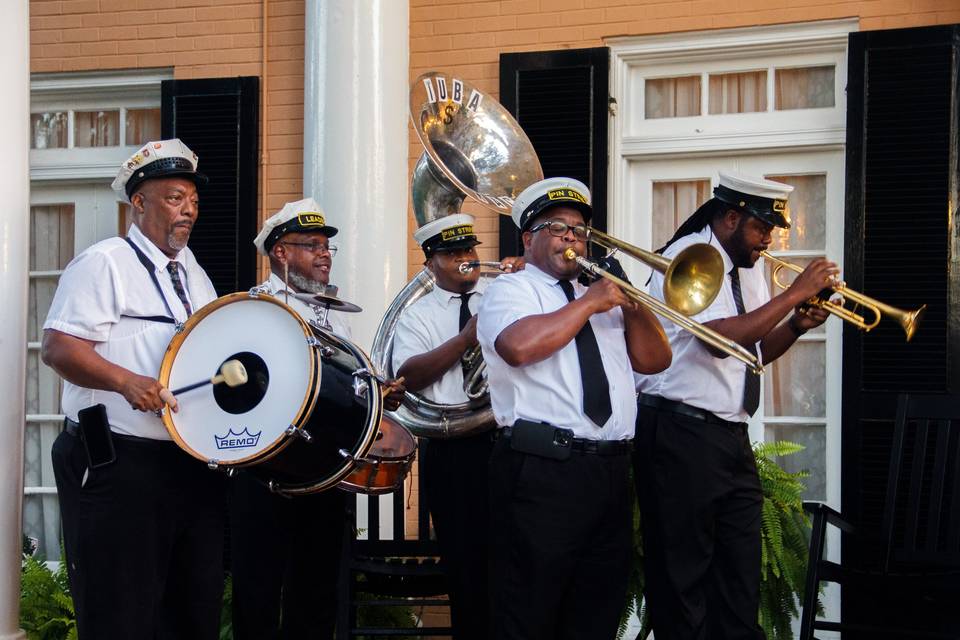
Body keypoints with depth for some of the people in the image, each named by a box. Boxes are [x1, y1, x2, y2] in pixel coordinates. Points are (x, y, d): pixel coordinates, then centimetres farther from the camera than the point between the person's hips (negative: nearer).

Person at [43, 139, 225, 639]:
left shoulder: (193, 274, 18)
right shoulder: (104, 264, -7)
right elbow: (57, 346, -16)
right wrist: (126, 381, -30)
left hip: (195, 464, 8)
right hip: (119, 467, -8)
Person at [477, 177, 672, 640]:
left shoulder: (601, 298, 23)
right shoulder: (511, 290, 2)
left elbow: (653, 360, 17)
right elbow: (519, 347, -20)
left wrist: (632, 304, 1)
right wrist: (590, 302, -13)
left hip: (611, 471, 7)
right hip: (542, 471, -7)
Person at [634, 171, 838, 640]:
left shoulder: (749, 269, 14)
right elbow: (723, 339, -25)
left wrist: (796, 326, 3)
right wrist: (796, 293, -18)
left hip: (731, 437, 9)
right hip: (681, 435, -9)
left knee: (741, 571, 11)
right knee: (683, 572, -1)